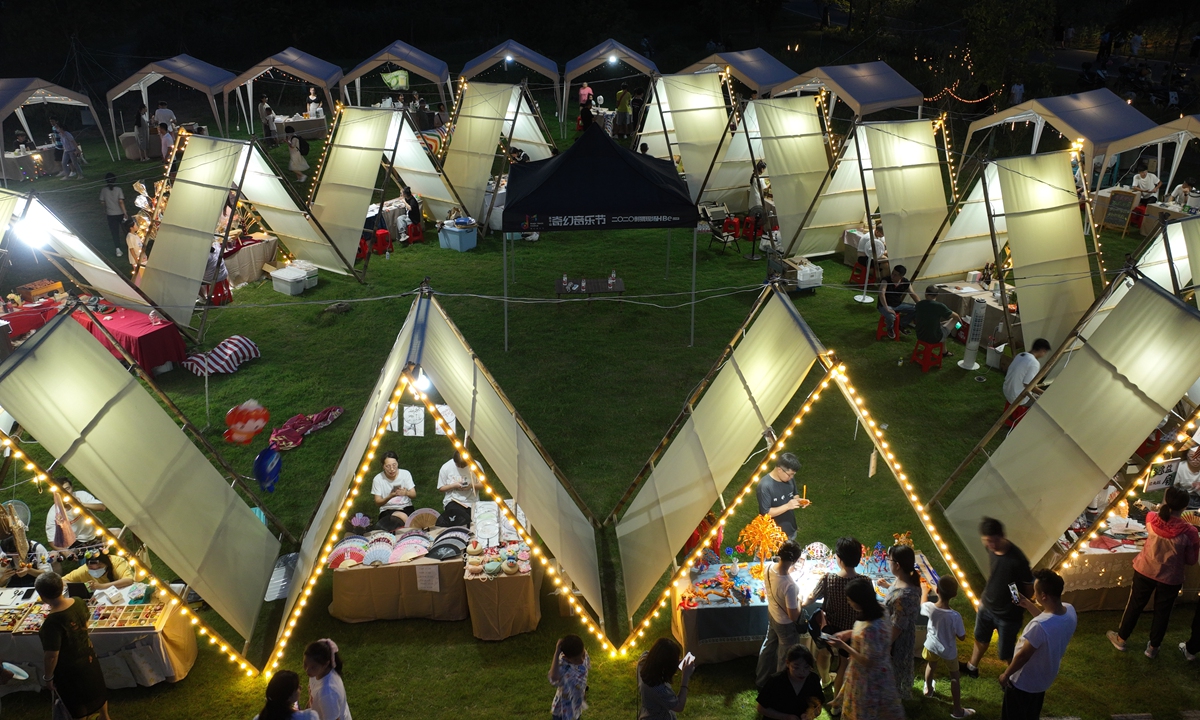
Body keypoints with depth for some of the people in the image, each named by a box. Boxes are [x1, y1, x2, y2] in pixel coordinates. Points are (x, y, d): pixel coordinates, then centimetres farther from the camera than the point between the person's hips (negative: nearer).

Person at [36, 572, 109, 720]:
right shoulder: (79, 602, -15)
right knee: (95, 689, 30)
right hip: (88, 657, 7)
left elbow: (52, 656, -27)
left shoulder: (52, 621, -36)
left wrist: (48, 677, -11)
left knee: (77, 705, 19)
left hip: (69, 669, -7)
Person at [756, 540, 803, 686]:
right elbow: (793, 616, -29)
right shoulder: (790, 585, -41)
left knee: (768, 646, 31)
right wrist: (798, 600, -12)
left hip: (771, 615, 7)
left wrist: (788, 572, 7)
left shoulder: (769, 569, -20)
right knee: (785, 658, 21)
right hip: (786, 624, -7)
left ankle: (761, 679, 53)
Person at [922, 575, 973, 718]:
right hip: (949, 651, -3)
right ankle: (957, 710, 30)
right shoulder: (955, 616, -34)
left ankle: (928, 689, 58)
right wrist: (963, 629, 2)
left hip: (932, 647, 3)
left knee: (931, 667, 31)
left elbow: (923, 605, 2)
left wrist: (924, 591, 20)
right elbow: (962, 637, -20)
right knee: (954, 677, 19)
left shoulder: (930, 608, -25)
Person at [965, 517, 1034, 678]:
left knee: (1006, 653, 13)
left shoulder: (1017, 559, -34)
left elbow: (1030, 587, -19)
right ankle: (972, 667, 54)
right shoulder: (991, 548, -14)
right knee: (981, 639, 28)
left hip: (1008, 614, -6)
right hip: (987, 606, 6)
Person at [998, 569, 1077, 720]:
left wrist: (1006, 674, -12)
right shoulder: (1069, 610, -18)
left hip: (1024, 682, -7)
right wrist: (1028, 604, 7)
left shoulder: (1039, 625, -42)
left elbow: (1023, 656, -27)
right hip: (1045, 678, 7)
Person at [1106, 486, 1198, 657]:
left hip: (1145, 571, 2)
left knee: (1135, 605, 20)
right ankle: (1153, 647, 36)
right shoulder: (1189, 531, -25)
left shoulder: (1152, 518, -19)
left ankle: (1121, 639, 36)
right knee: (1162, 612, 20)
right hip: (1170, 578, -2)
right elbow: (1191, 560, -9)